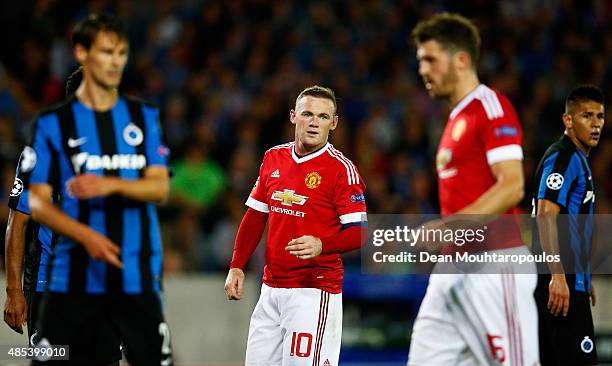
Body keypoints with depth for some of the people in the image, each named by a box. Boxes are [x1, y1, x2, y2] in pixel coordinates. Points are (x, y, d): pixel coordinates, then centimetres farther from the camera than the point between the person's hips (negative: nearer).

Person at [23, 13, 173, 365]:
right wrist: (86, 236, -18)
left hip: (138, 279, 2)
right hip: (74, 279, -1)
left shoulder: (145, 118, 11)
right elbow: (37, 202, -2)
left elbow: (160, 188, 1)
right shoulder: (52, 124, 4)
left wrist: (112, 185, -20)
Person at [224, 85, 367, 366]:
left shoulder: (341, 169, -7)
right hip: (271, 287, 6)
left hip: (315, 290, -6)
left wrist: (322, 245, -28)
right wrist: (236, 266, 12)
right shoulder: (274, 158, 11)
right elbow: (255, 216, 19)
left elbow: (359, 232, -11)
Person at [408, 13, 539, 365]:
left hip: (494, 266, -9)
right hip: (453, 268, 9)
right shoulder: (457, 118, 20)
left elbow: (512, 187, -19)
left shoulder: (493, 107, -9)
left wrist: (447, 226, -24)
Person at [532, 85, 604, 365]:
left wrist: (584, 279, 29)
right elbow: (545, 216, -22)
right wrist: (558, 276, -28)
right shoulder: (563, 157, -12)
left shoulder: (577, 158, 20)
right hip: (562, 280, -10)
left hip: (570, 279, 10)